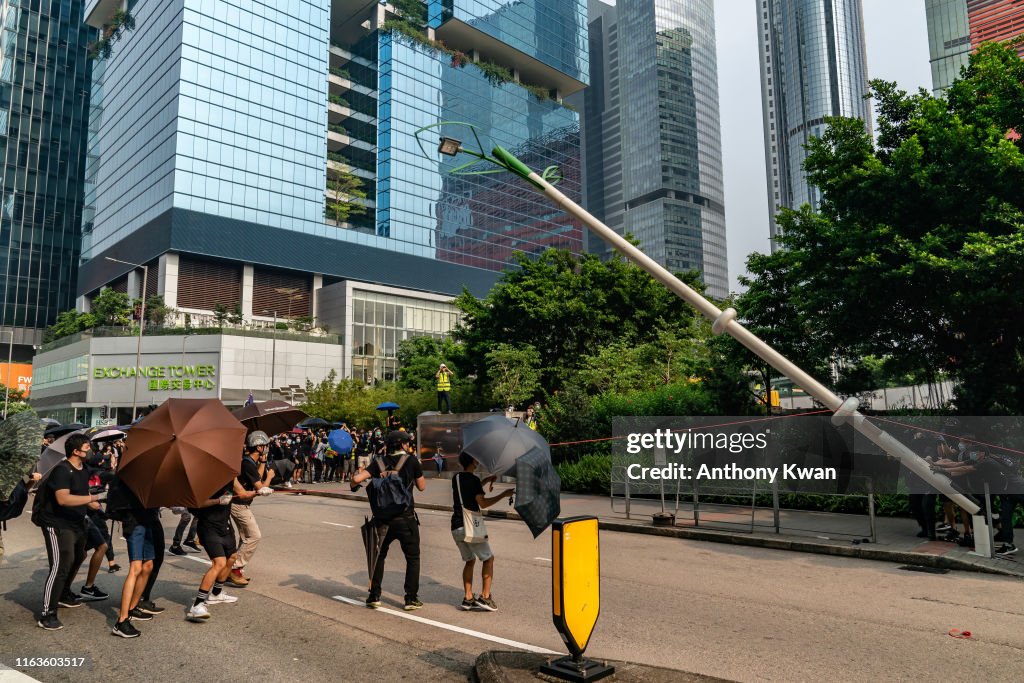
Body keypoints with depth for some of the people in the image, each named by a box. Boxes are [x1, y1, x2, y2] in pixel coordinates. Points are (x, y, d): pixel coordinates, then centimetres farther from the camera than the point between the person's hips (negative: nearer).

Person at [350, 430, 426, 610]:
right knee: (413, 558, 11)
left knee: (379, 555, 20)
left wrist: (354, 486, 11)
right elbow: (422, 487, 3)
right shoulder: (411, 461, -6)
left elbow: (357, 479, -11)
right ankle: (411, 598, 10)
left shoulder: (379, 462, 0)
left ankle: (374, 596, 20)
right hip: (406, 519, -3)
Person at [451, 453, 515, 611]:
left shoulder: (456, 478, 13)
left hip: (456, 527, 7)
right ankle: (485, 596, 0)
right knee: (488, 558, 7)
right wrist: (503, 495, -8)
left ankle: (468, 598, 10)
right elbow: (483, 503, -14)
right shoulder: (473, 479, -11)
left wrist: (487, 480, 28)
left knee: (470, 560, 18)